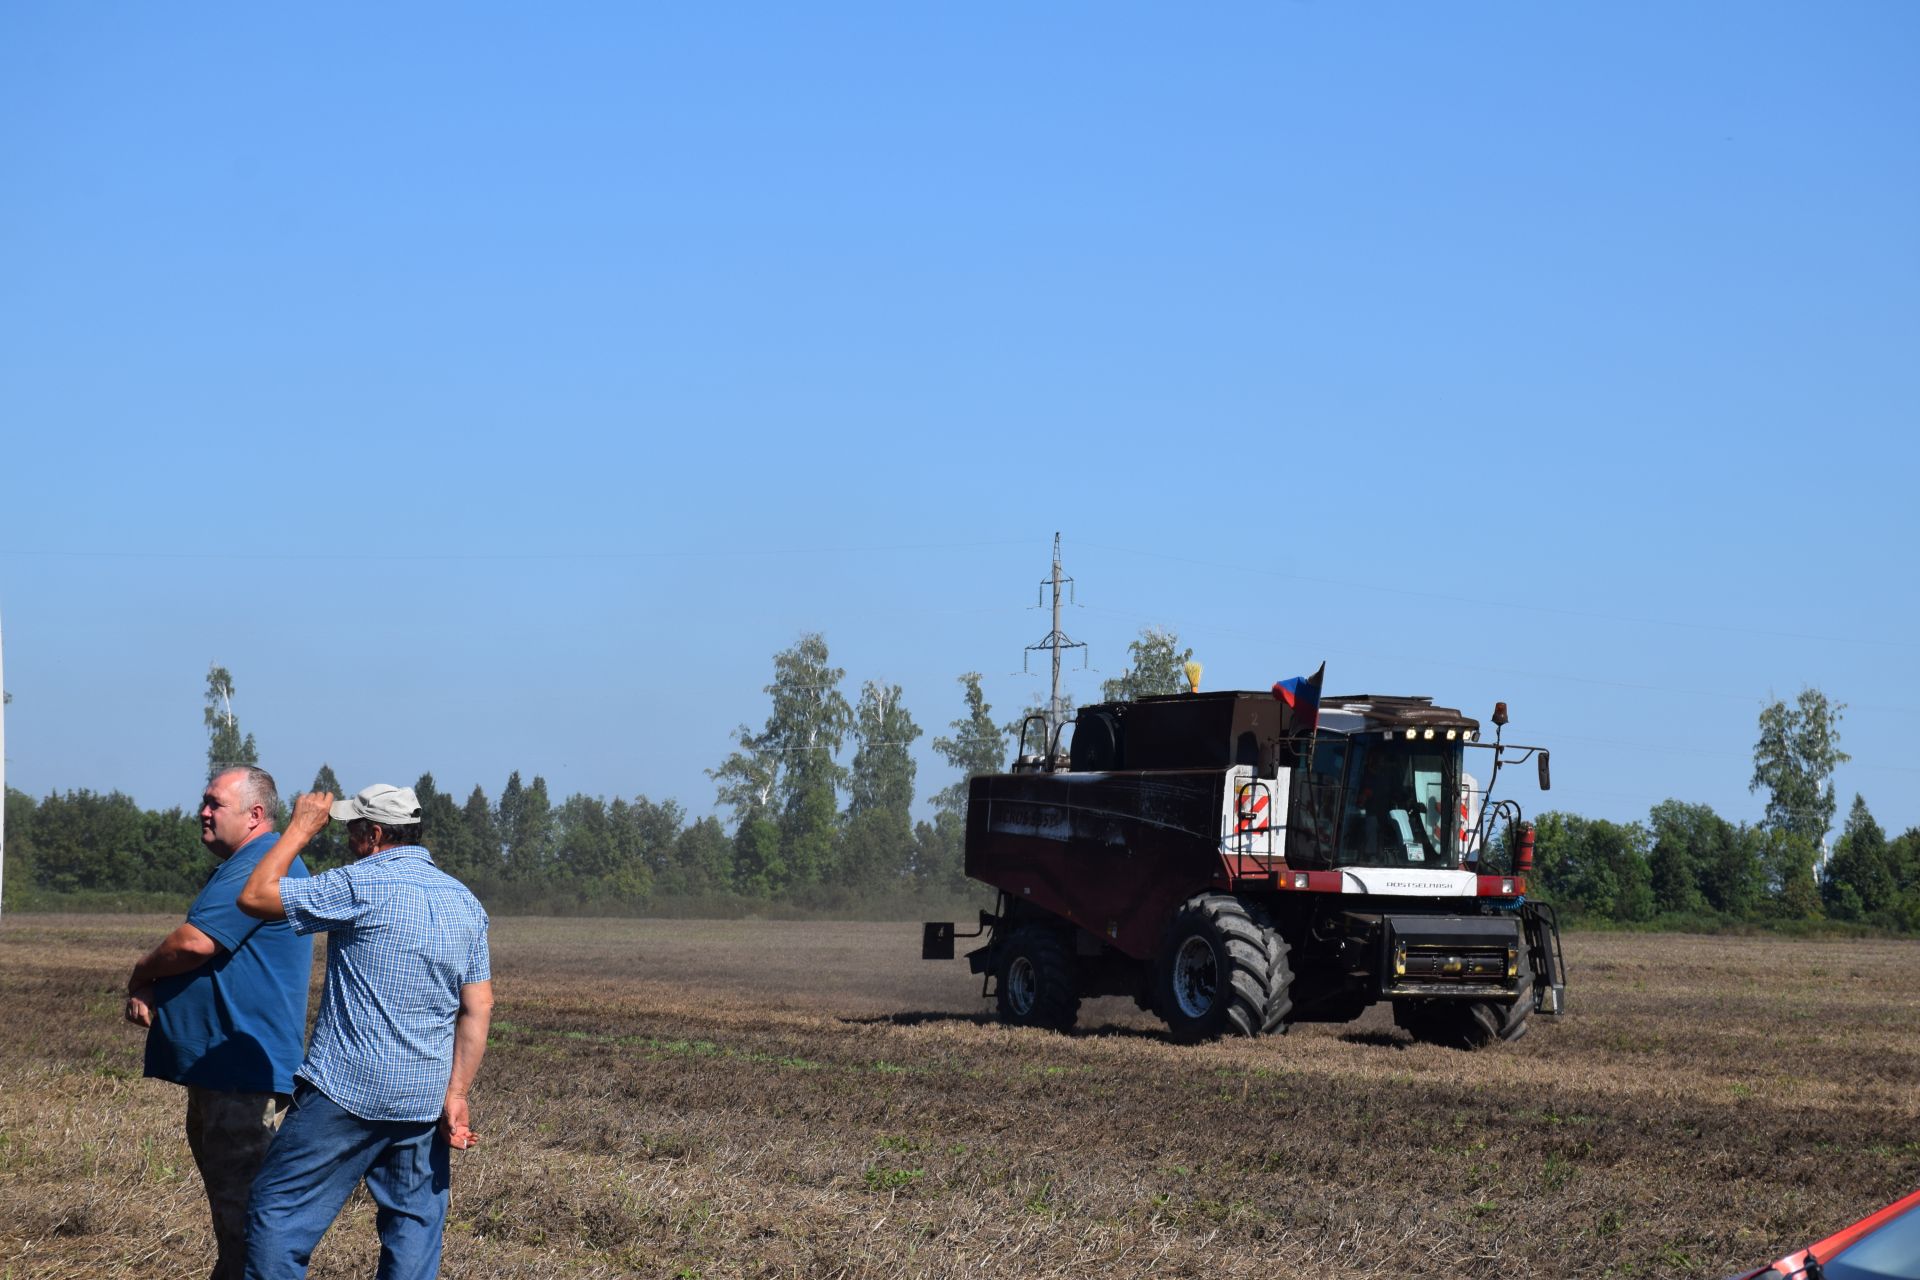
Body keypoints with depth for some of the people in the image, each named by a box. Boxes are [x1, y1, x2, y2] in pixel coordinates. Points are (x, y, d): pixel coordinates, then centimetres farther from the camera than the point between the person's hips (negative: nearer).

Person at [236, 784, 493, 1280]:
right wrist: (456, 1093, 6)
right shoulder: (465, 903, 9)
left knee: (277, 1211, 1)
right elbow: (478, 1007, 6)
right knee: (415, 1225, 9)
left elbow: (255, 896, -7)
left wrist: (301, 828, 4)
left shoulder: (363, 886, -11)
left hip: (346, 1091, -6)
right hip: (424, 1102, 6)